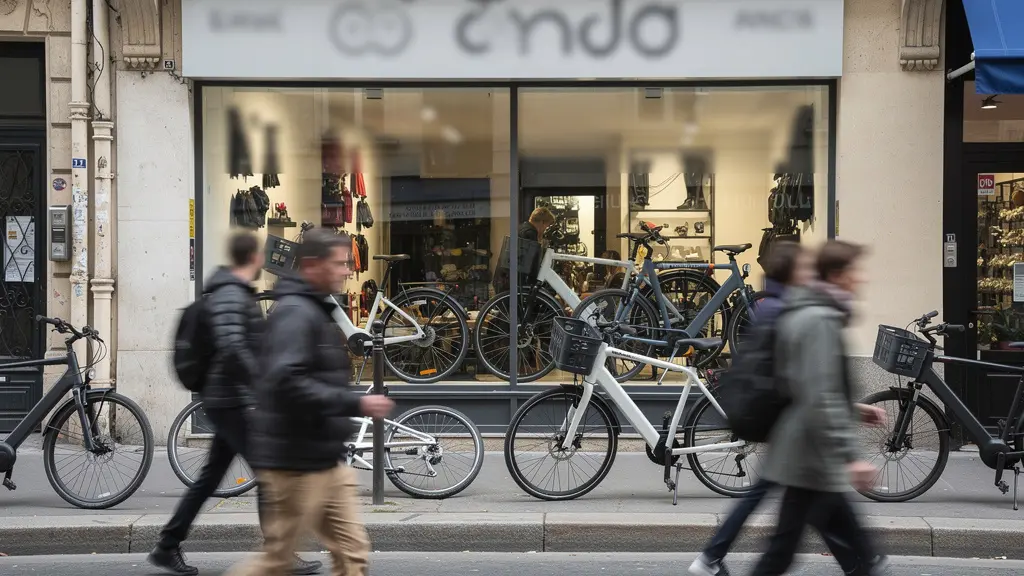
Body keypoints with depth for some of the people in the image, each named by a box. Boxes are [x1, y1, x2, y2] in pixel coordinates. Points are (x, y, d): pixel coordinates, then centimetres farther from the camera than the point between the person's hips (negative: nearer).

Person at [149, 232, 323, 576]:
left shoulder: (238, 292, 16)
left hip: (229, 401, 10)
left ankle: (167, 547, 21)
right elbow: (232, 347, -28)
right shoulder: (230, 295, -16)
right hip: (232, 401, -10)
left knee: (211, 476, 14)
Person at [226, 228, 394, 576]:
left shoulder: (316, 311, 17)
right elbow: (287, 383, -28)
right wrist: (357, 404, -25)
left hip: (325, 463, 10)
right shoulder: (295, 312, -16)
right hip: (296, 465, -10)